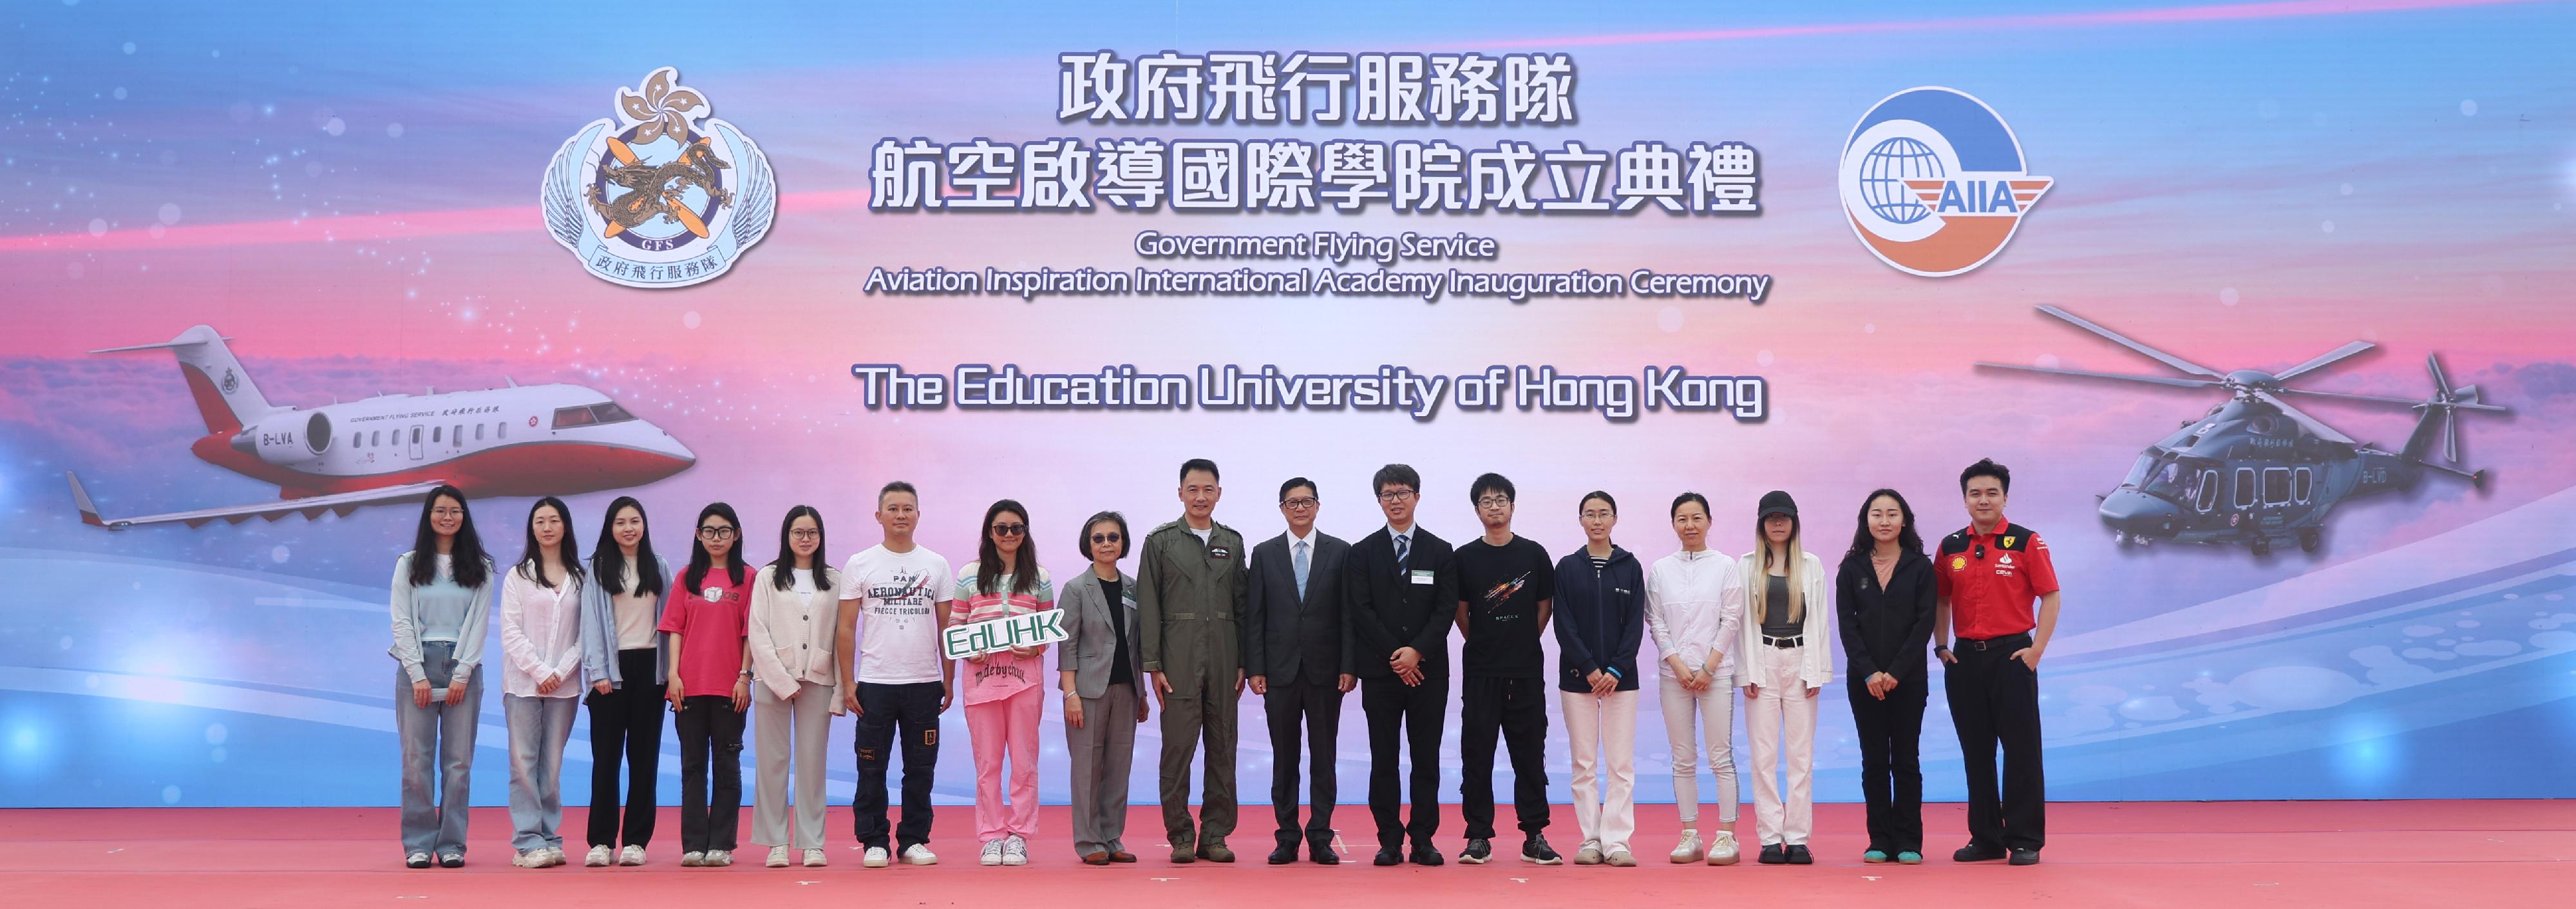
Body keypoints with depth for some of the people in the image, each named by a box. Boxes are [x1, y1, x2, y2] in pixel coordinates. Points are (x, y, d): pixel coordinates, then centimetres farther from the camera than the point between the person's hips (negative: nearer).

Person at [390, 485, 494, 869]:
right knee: (416, 759, -1)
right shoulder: (409, 564, 7)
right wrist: (418, 675, -8)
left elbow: (479, 624, 3)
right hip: (417, 666, 0)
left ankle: (452, 845, 5)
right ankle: (418, 845, 4)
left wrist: (461, 675, -7)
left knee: (459, 761, 0)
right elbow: (402, 622, 2)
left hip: (462, 667, 0)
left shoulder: (480, 568, 8)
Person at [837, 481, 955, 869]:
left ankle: (914, 841, 15)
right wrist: (848, 683, -5)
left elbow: (946, 628, 10)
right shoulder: (859, 565, 2)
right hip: (874, 683, -2)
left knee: (920, 768, 6)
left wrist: (949, 680, 5)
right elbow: (846, 628, 1)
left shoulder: (937, 565, 8)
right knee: (872, 768, 2)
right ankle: (874, 842, 11)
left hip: (924, 683, 2)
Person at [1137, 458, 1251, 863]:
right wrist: (1153, 664, -6)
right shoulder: (1161, 541, 4)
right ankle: (1181, 837, 4)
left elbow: (1242, 605, 13)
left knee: (1223, 747, 4)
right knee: (1178, 746, -3)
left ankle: (1215, 835, 10)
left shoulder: (1233, 542, 13)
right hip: (1179, 658, -3)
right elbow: (1148, 606, 0)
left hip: (1223, 658, 3)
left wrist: (1243, 662, 6)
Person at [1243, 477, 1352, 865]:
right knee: (1284, 757, 4)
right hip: (1280, 669, 1)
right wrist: (1255, 668, -3)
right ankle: (1288, 837, 10)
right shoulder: (1265, 554, 7)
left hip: (1325, 670, -1)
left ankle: (1320, 838, 7)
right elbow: (1254, 615, 4)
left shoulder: (1340, 552, 4)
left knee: (1324, 757, 3)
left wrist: (1349, 666, -6)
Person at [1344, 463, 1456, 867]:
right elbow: (1360, 611, -1)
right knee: (1384, 759, 1)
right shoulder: (1363, 553, 6)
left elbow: (1447, 610, 1)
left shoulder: (1440, 552, 9)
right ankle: (1390, 841, 6)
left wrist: (1417, 651, -12)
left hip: (1428, 669, 1)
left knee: (1426, 758, 2)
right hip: (1380, 669, 0)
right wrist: (1395, 656, -9)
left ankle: (1423, 839, 7)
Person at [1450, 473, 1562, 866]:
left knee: (1530, 754, 3)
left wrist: (1524, 645, 10)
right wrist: (1483, 644, 11)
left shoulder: (1534, 554, 5)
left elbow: (1545, 608, 11)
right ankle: (1478, 836, 7)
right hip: (1480, 671, 0)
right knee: (1476, 755, 0)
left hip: (1526, 671, 0)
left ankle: (1535, 836, 9)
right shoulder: (1464, 558, 3)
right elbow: (1460, 612, 11)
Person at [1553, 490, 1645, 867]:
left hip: (1621, 677, 0)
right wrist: (1590, 669, -11)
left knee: (1621, 763, -3)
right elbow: (1564, 625, -1)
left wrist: (1616, 671, -10)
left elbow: (1635, 625, 1)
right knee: (1584, 763, 2)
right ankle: (1590, 840, 7)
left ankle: (1616, 840, 0)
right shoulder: (1567, 567, 5)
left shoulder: (1630, 567, 6)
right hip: (1577, 676, 0)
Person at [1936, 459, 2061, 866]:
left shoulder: (2026, 543, -3)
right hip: (1965, 659, 4)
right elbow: (1941, 600, 17)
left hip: (2012, 655, -4)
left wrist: (2036, 649, -10)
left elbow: (2050, 597, -3)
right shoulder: (1950, 547, 8)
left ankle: (2025, 840, 4)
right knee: (1976, 752, 8)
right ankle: (1985, 838, 16)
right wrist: (1941, 646, 6)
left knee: (2021, 749, -2)